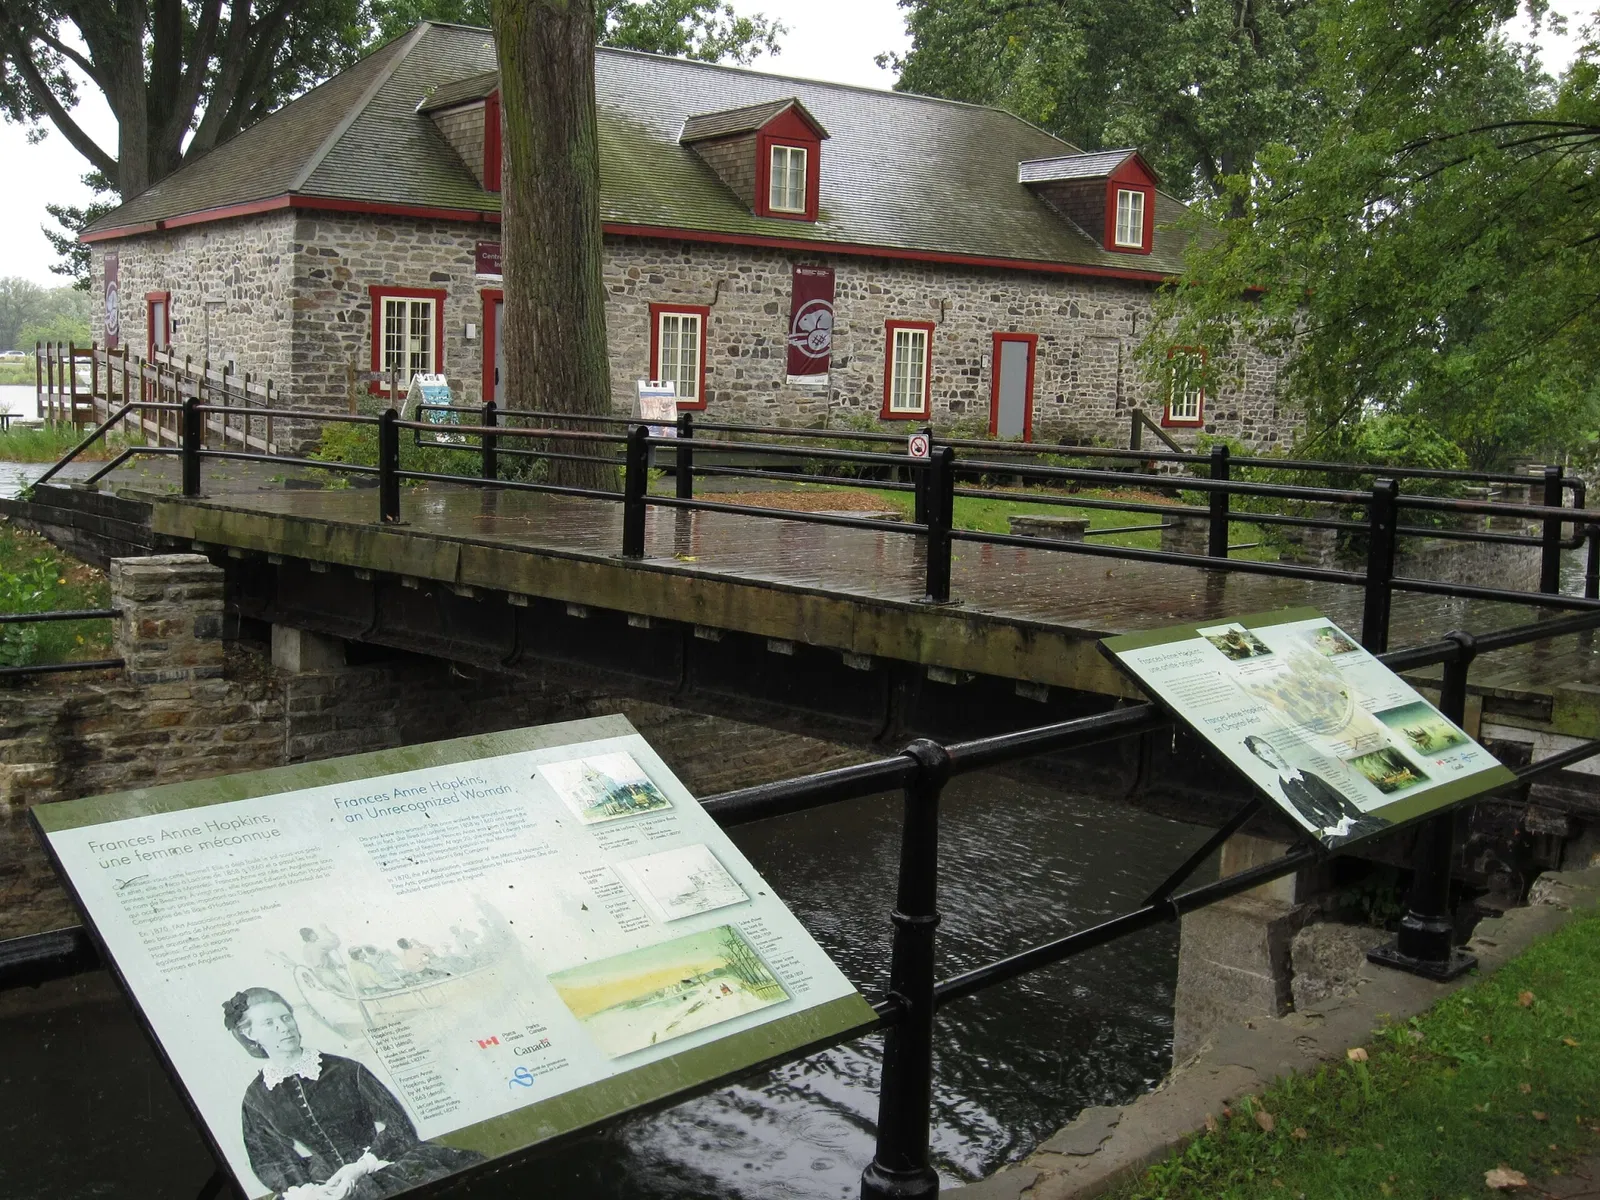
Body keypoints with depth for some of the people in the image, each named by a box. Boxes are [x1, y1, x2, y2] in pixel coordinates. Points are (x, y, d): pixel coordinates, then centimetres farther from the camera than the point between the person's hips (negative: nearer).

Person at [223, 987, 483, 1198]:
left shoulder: (344, 1071, 8)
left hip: (376, 1169, 0)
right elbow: (268, 1162, 10)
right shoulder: (257, 1098, 12)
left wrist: (361, 1167, -13)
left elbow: (397, 1125, 4)